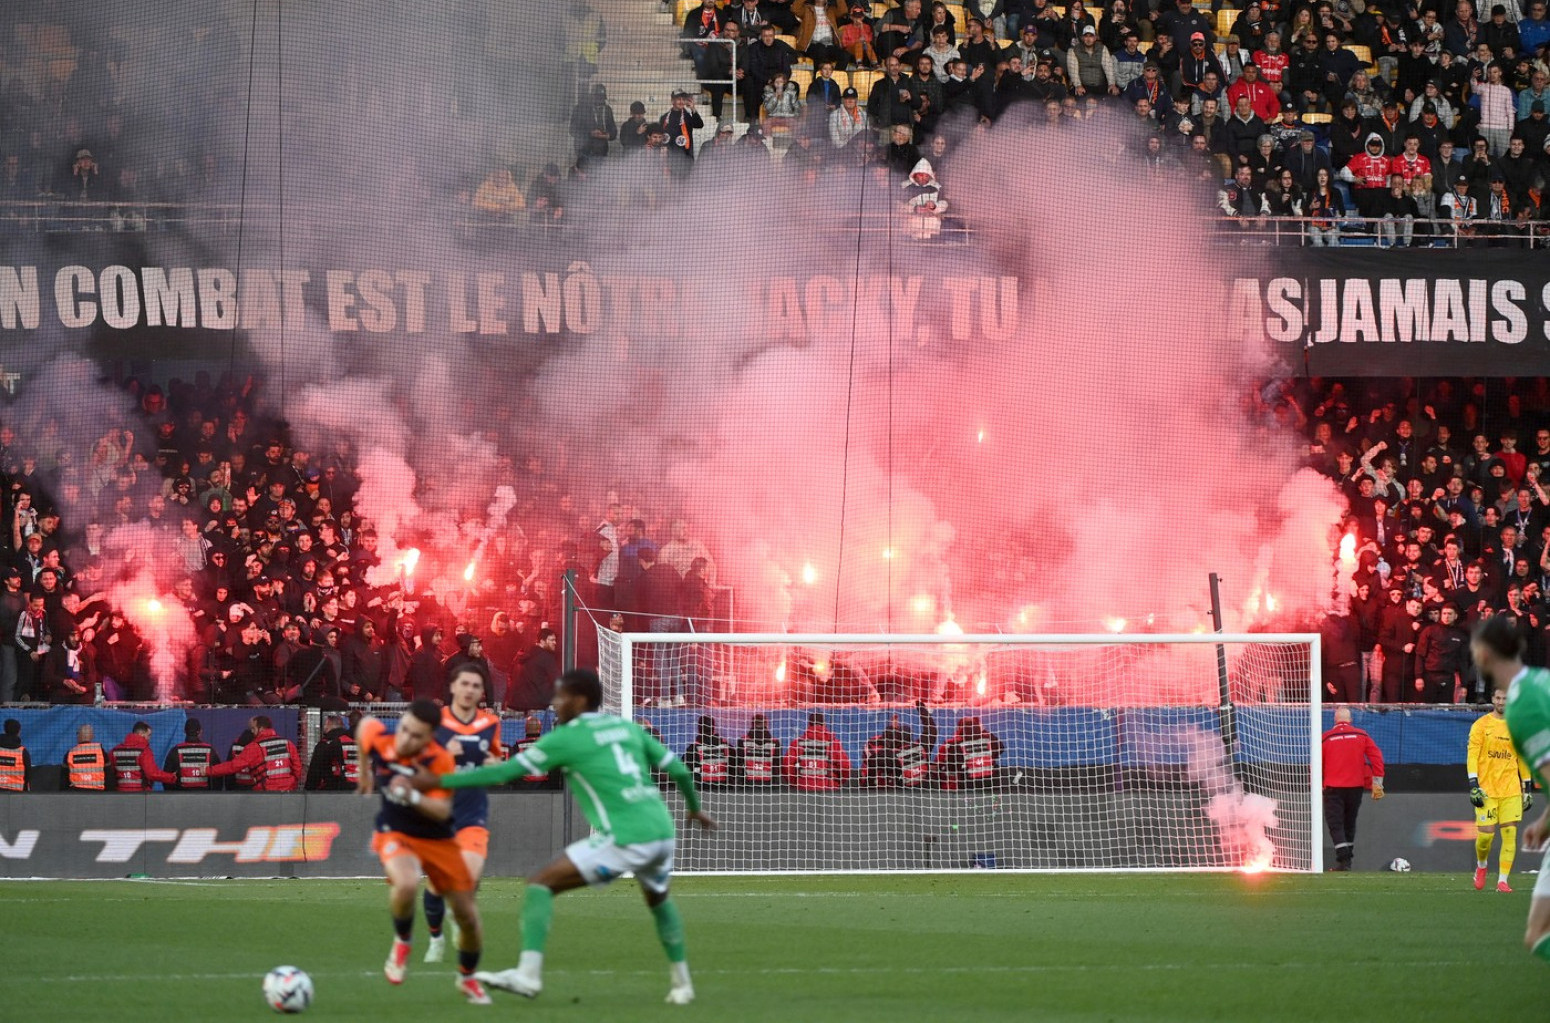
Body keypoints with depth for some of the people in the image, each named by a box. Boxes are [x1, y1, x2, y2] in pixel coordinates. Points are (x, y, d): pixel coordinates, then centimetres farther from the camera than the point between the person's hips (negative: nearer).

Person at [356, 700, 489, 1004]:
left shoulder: (441, 761, -23)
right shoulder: (380, 740, -17)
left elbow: (442, 811, -25)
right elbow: (365, 723, 8)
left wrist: (412, 797, -44)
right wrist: (364, 772, 20)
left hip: (437, 840, 1)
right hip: (395, 834, -1)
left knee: (468, 916, 5)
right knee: (406, 884, -36)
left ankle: (468, 978, 35)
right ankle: (402, 943, -4)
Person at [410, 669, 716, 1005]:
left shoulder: (566, 738, -1)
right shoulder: (627, 728, 16)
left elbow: (503, 772, -1)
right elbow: (679, 770, 19)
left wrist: (438, 782, 6)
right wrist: (695, 807, 40)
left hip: (625, 839, -7)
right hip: (662, 831, 7)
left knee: (541, 883, -2)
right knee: (659, 899, 35)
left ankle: (528, 974, -15)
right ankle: (682, 983, 39)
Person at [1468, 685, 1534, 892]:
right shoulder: (1481, 725, 0)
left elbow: (1522, 758, 17)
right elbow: (1472, 755, -4)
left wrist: (1528, 787, 14)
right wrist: (1474, 786, -13)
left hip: (1511, 789, 2)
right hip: (1487, 788, -2)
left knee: (1510, 833, -5)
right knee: (1486, 833, -5)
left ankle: (1502, 880, -2)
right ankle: (1481, 865, 25)